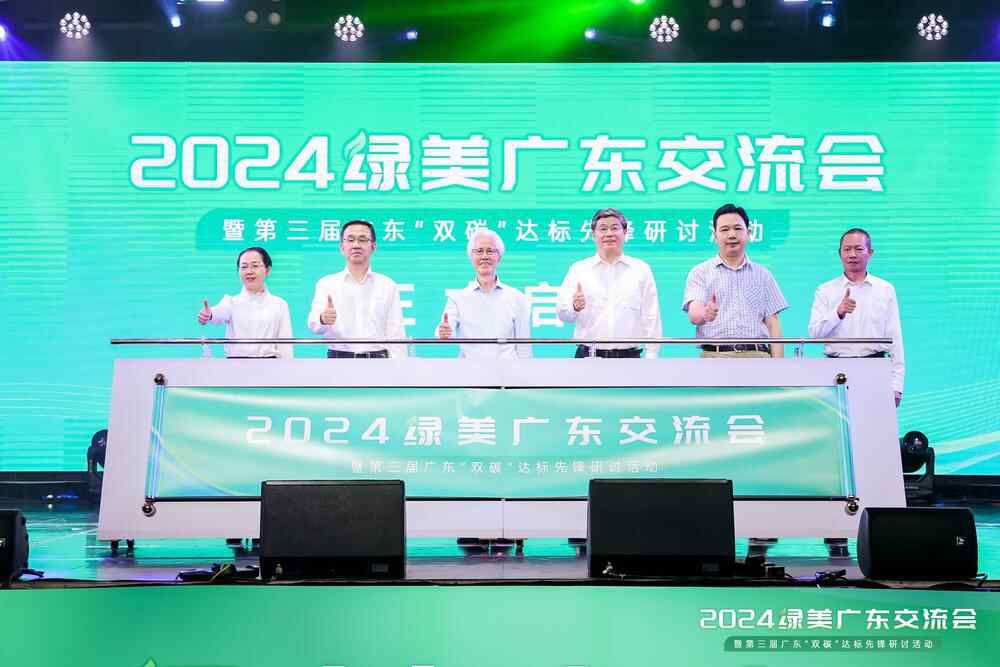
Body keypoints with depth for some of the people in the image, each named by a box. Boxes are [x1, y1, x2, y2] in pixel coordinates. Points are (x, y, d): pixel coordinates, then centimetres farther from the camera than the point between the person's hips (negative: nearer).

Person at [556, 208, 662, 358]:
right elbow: (562, 314, 3)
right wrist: (574, 307, -20)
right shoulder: (578, 269, 9)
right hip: (588, 357, 0)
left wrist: (651, 356, -1)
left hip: (629, 357, 0)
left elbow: (651, 317, 6)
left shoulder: (641, 270, 9)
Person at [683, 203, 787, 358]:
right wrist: (705, 314, -32)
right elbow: (694, 313, -7)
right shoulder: (700, 273, 10)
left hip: (757, 357, 2)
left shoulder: (762, 275, 17)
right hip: (715, 357, -2)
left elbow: (773, 325, 13)